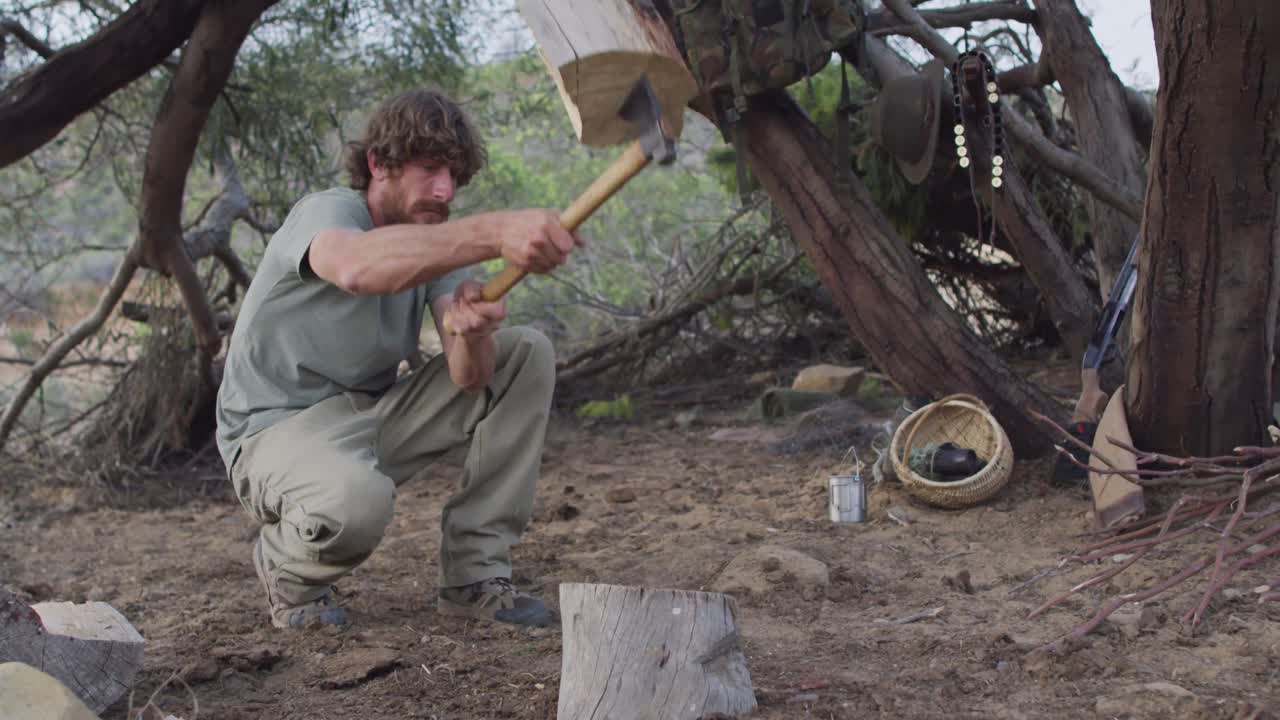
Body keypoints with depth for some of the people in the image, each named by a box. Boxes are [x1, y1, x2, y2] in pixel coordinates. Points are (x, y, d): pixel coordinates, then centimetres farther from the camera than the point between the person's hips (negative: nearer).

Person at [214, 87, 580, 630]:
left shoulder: (437, 243, 1)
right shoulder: (326, 213, -19)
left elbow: (470, 378, -14)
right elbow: (359, 267, -48)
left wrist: (471, 333, -38)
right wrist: (495, 233, -60)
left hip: (375, 415, 7)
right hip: (280, 428, -7)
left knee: (527, 352, -5)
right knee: (357, 500, -41)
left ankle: (474, 573, -5)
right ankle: (289, 567, -1)